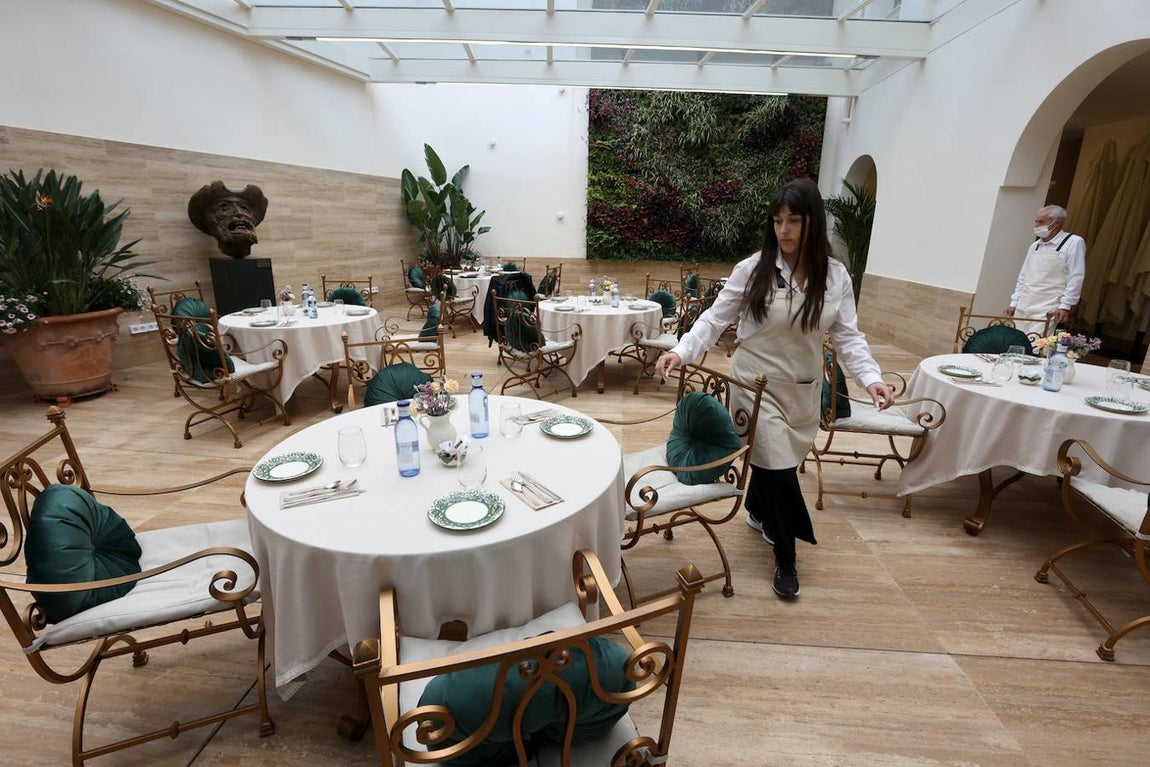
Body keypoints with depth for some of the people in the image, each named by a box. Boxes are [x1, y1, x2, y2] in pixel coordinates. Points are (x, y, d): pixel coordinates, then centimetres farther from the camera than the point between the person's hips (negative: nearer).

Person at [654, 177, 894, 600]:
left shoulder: (836, 275, -2)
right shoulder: (753, 268, -12)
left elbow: (847, 335, -2)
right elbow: (716, 318, -11)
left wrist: (871, 376, -17)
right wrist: (681, 350, -26)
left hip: (803, 390, 4)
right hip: (758, 385, -3)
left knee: (776, 460, 19)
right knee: (779, 467, -4)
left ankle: (758, 513, 52)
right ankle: (785, 558, 18)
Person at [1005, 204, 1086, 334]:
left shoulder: (1074, 242, -2)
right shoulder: (1034, 245, 17)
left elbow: (1075, 278, -7)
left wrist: (1065, 306, -13)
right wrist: (1014, 303, 14)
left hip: (1048, 310, -6)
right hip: (1022, 308, 6)